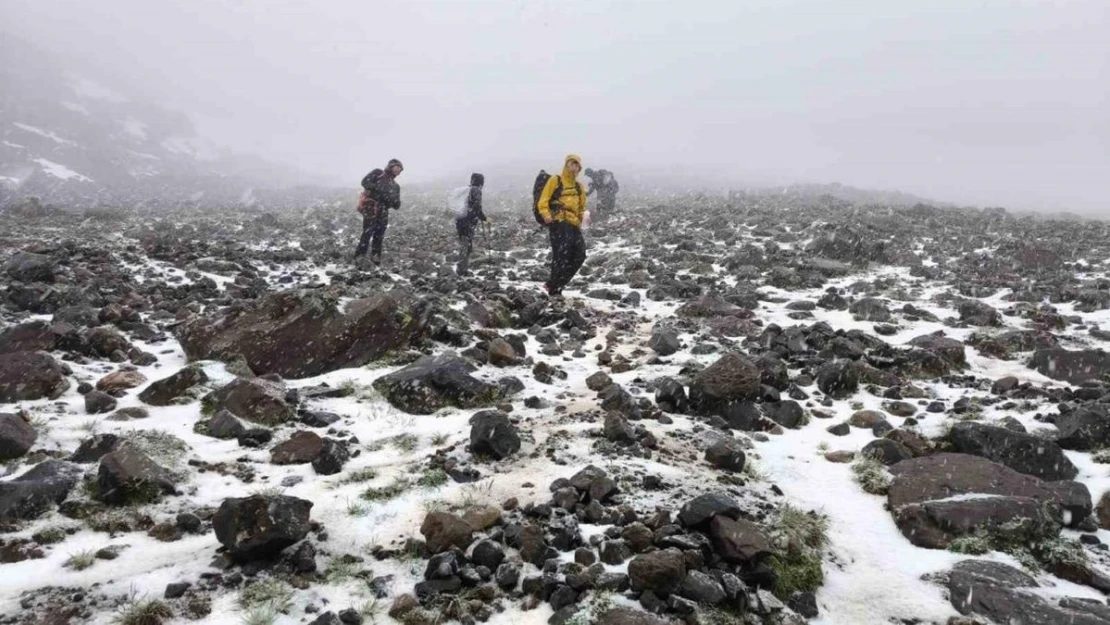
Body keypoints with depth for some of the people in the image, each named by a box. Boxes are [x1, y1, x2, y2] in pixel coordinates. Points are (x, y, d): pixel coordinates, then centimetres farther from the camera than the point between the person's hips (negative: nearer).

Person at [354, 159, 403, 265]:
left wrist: (394, 200, -7)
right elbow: (365, 182, -10)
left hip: (383, 213, 6)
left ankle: (375, 262, 15)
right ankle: (359, 259, -9)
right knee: (367, 234, -12)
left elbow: (396, 206, 15)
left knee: (379, 238, 7)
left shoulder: (395, 186, 19)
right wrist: (378, 188, -17)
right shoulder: (378, 173, 5)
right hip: (370, 208, -6)